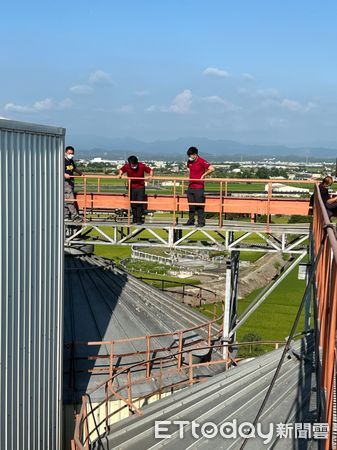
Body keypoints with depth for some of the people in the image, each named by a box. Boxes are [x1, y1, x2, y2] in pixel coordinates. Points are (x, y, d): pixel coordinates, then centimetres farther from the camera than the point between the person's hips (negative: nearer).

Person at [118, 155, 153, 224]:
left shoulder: (142, 166, -15)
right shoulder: (126, 166, -9)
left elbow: (150, 170, -6)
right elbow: (121, 170, 11)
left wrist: (151, 175, -25)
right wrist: (120, 174, -9)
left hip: (140, 187, -2)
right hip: (131, 187, 2)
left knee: (140, 203, -9)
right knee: (133, 204, 6)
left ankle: (139, 219, -5)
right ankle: (134, 219, 18)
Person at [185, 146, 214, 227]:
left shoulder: (201, 161, -12)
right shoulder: (189, 162, 9)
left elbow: (212, 169, -17)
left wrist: (203, 175, -10)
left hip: (199, 187, -7)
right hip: (190, 186, 7)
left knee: (199, 205, -3)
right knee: (191, 205, 12)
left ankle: (201, 222, 3)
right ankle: (190, 221, 21)